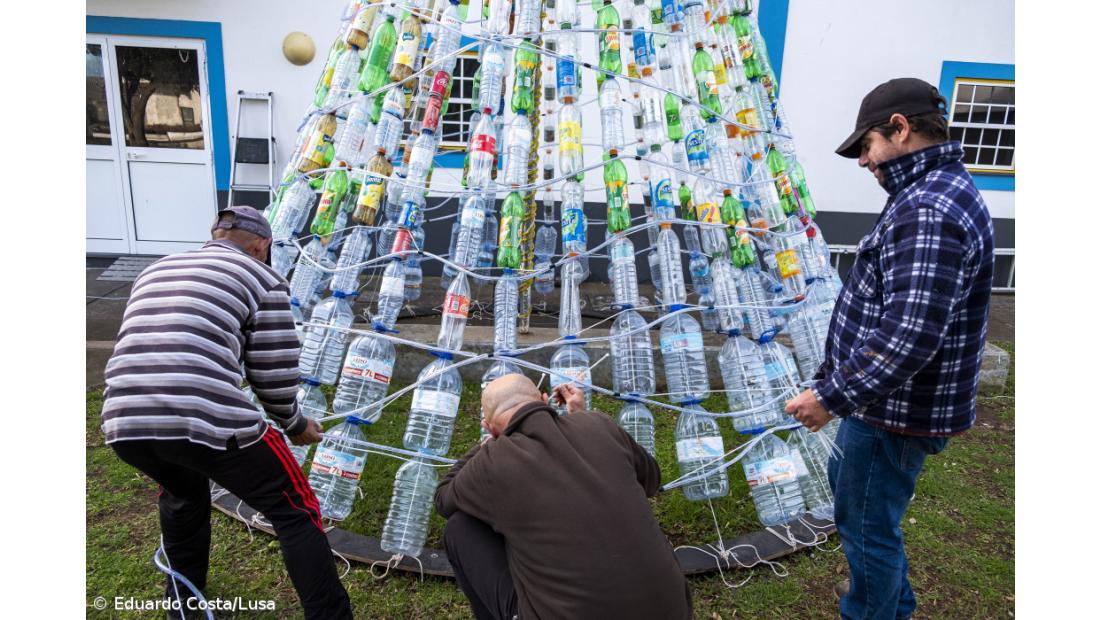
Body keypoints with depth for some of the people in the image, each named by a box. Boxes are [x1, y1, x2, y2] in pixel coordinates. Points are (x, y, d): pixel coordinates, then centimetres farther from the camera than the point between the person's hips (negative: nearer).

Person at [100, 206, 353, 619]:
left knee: (182, 493, 38)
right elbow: (275, 375, 5)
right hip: (208, 422, -6)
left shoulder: (154, 271, 27)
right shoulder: (262, 277, 9)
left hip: (123, 424, 7)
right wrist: (295, 425, 24)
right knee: (296, 514, 12)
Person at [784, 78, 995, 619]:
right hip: (884, 400, 11)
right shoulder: (935, 192, 10)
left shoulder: (930, 211, -25)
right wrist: (837, 383, 20)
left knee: (867, 525, 6)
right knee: (848, 485, 27)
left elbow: (910, 334, -33)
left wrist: (832, 397, -25)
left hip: (893, 412, -11)